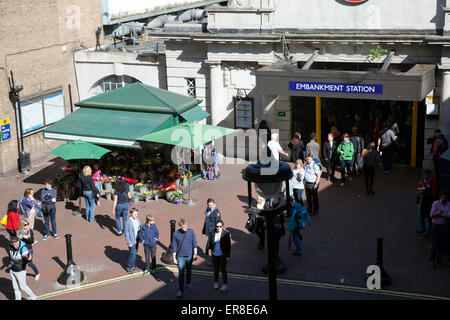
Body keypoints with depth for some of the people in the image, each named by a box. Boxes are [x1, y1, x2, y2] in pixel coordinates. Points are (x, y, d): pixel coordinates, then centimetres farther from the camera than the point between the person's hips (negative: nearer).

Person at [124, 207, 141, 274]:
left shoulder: (137, 219, -1)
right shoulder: (128, 222, -21)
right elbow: (126, 233, -17)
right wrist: (129, 243, -15)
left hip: (137, 239, 7)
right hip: (131, 240, -7)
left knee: (135, 253, 17)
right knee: (132, 254, -3)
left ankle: (133, 266, 33)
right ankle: (129, 267, 14)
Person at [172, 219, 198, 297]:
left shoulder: (191, 231, -8)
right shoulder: (176, 234, -11)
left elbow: (194, 243, 1)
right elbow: (174, 247, -3)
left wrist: (195, 254, -1)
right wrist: (174, 258, -3)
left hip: (189, 255, 2)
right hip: (180, 256, -2)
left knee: (189, 271, 19)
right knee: (181, 273, -7)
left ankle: (188, 283, 45)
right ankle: (180, 291, -4)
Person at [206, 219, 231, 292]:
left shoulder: (226, 234, -11)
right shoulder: (212, 234, -5)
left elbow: (228, 245, -6)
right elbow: (209, 243, 7)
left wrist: (227, 255, -7)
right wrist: (209, 250, -5)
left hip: (222, 255, -3)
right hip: (214, 254, 3)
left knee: (223, 269, -2)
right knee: (216, 269, 16)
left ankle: (225, 285, 8)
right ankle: (216, 283, 33)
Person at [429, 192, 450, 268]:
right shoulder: (435, 203, -11)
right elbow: (431, 215, -15)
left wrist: (440, 214, -24)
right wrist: (437, 213, -36)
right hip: (436, 226, -3)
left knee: (442, 244, 10)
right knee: (434, 245, -1)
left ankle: (439, 259, 26)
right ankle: (432, 261, 10)